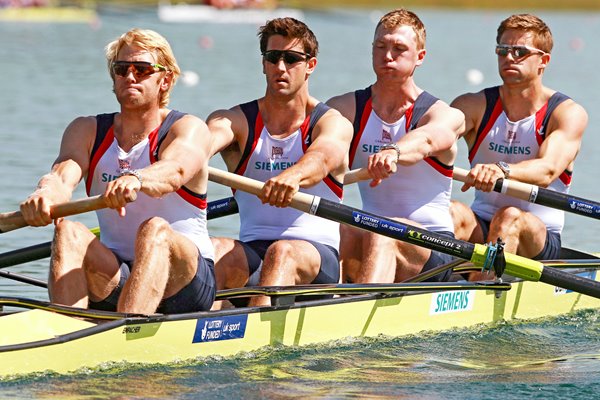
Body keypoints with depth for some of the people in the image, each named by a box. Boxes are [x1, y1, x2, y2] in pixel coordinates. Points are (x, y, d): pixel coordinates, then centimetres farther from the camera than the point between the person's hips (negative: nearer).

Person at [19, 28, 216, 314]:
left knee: (156, 230, -34)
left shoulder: (189, 129, -2)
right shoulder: (87, 131, 10)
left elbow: (174, 170, -27)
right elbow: (63, 174, -12)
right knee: (68, 233, -24)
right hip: (114, 278, 3)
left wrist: (135, 180, -51)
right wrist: (46, 193, -38)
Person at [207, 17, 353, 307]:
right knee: (212, 249, -30)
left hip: (318, 254, -3)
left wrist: (292, 176, -48)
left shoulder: (332, 123, 2)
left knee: (283, 252, -37)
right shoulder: (237, 121, 10)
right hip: (251, 250, 3)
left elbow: (322, 158, -23)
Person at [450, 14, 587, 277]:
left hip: (541, 238, -3)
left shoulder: (569, 113, -4)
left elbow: (547, 170, -23)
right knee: (453, 212, -29)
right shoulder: (475, 106, 6)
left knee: (511, 217, -35)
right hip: (480, 229, 3)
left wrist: (501, 171, -45)